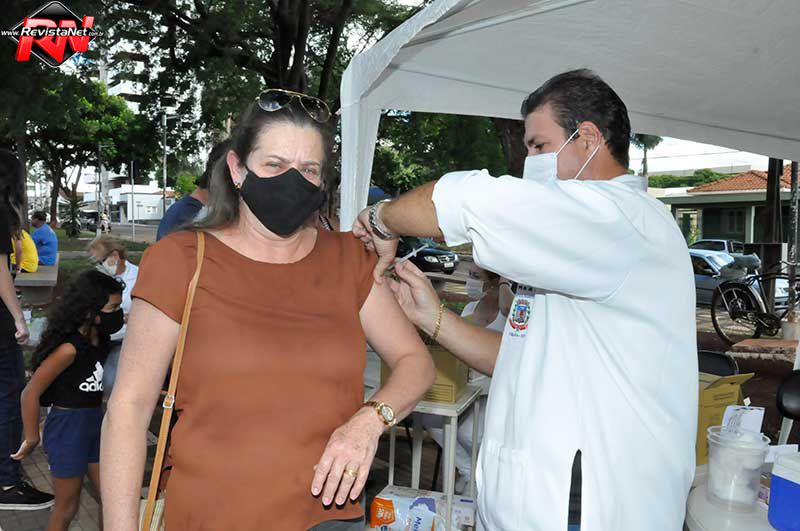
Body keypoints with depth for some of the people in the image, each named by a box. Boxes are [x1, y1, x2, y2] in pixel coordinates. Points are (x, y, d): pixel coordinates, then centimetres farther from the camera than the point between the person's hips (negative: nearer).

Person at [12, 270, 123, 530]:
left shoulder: (100, 340, -2)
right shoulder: (70, 349, -25)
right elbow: (30, 393, -19)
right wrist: (32, 439, -9)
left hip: (94, 422, 7)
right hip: (67, 428, -7)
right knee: (67, 507, 9)